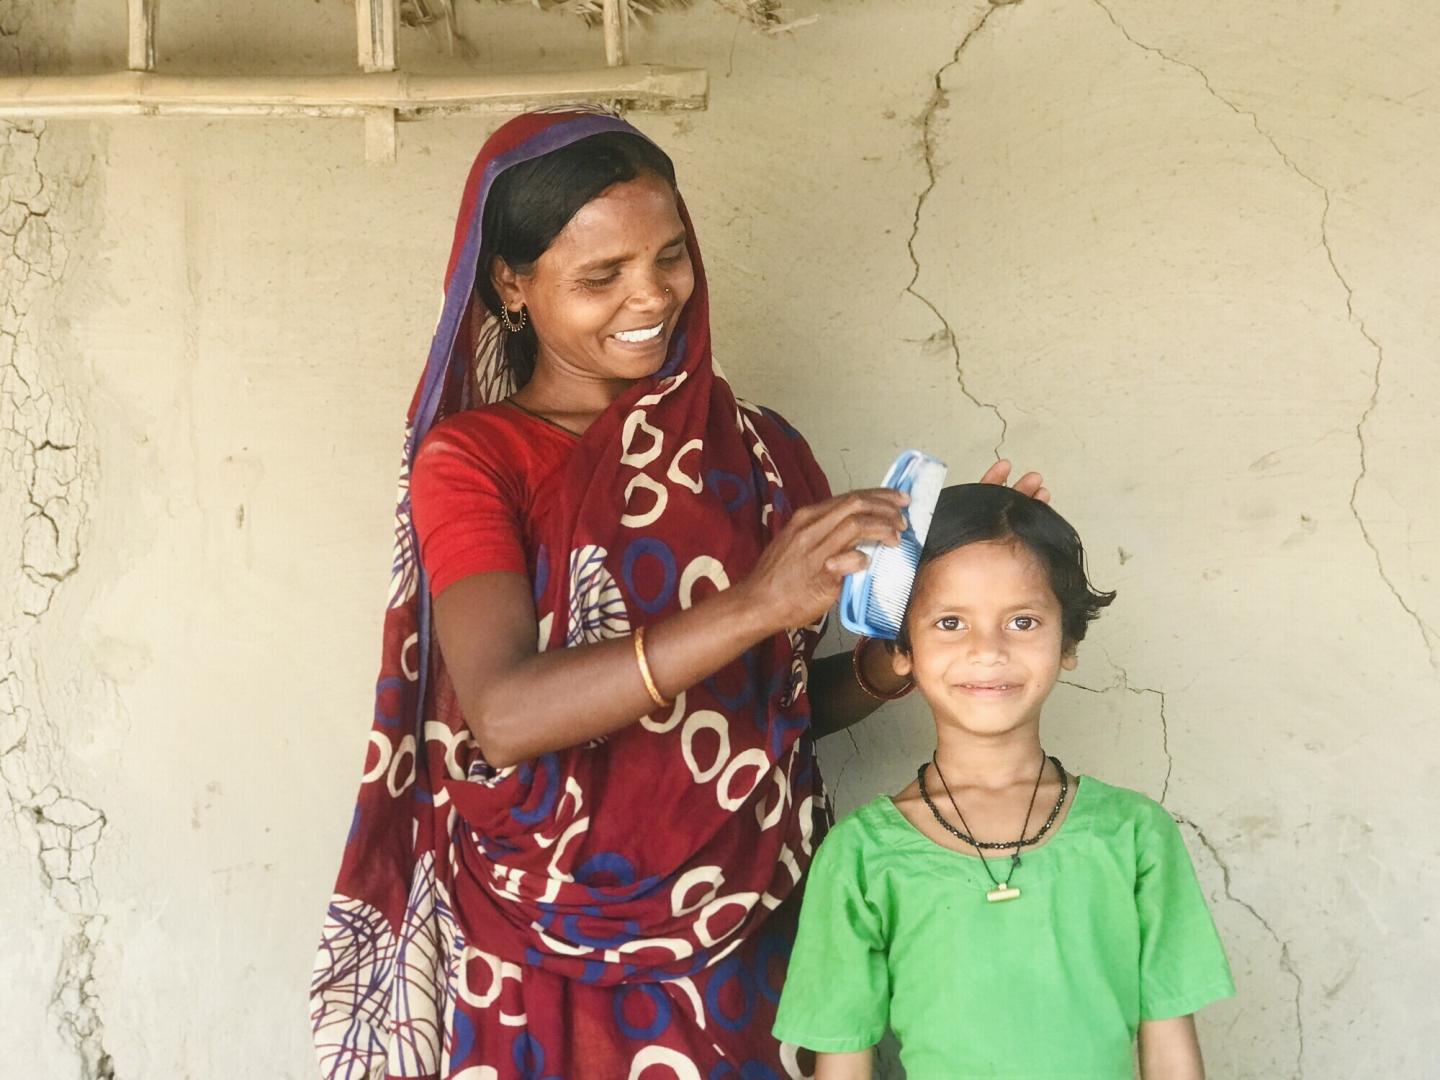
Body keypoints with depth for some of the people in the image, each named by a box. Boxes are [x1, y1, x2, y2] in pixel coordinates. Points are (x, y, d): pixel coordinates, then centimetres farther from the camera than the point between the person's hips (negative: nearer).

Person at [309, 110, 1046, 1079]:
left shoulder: (758, 451, 2)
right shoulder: (467, 460, -7)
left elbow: (790, 706, 10)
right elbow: (507, 714, -24)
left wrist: (896, 654, -10)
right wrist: (753, 607, -33)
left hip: (745, 952, 3)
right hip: (545, 964, -3)